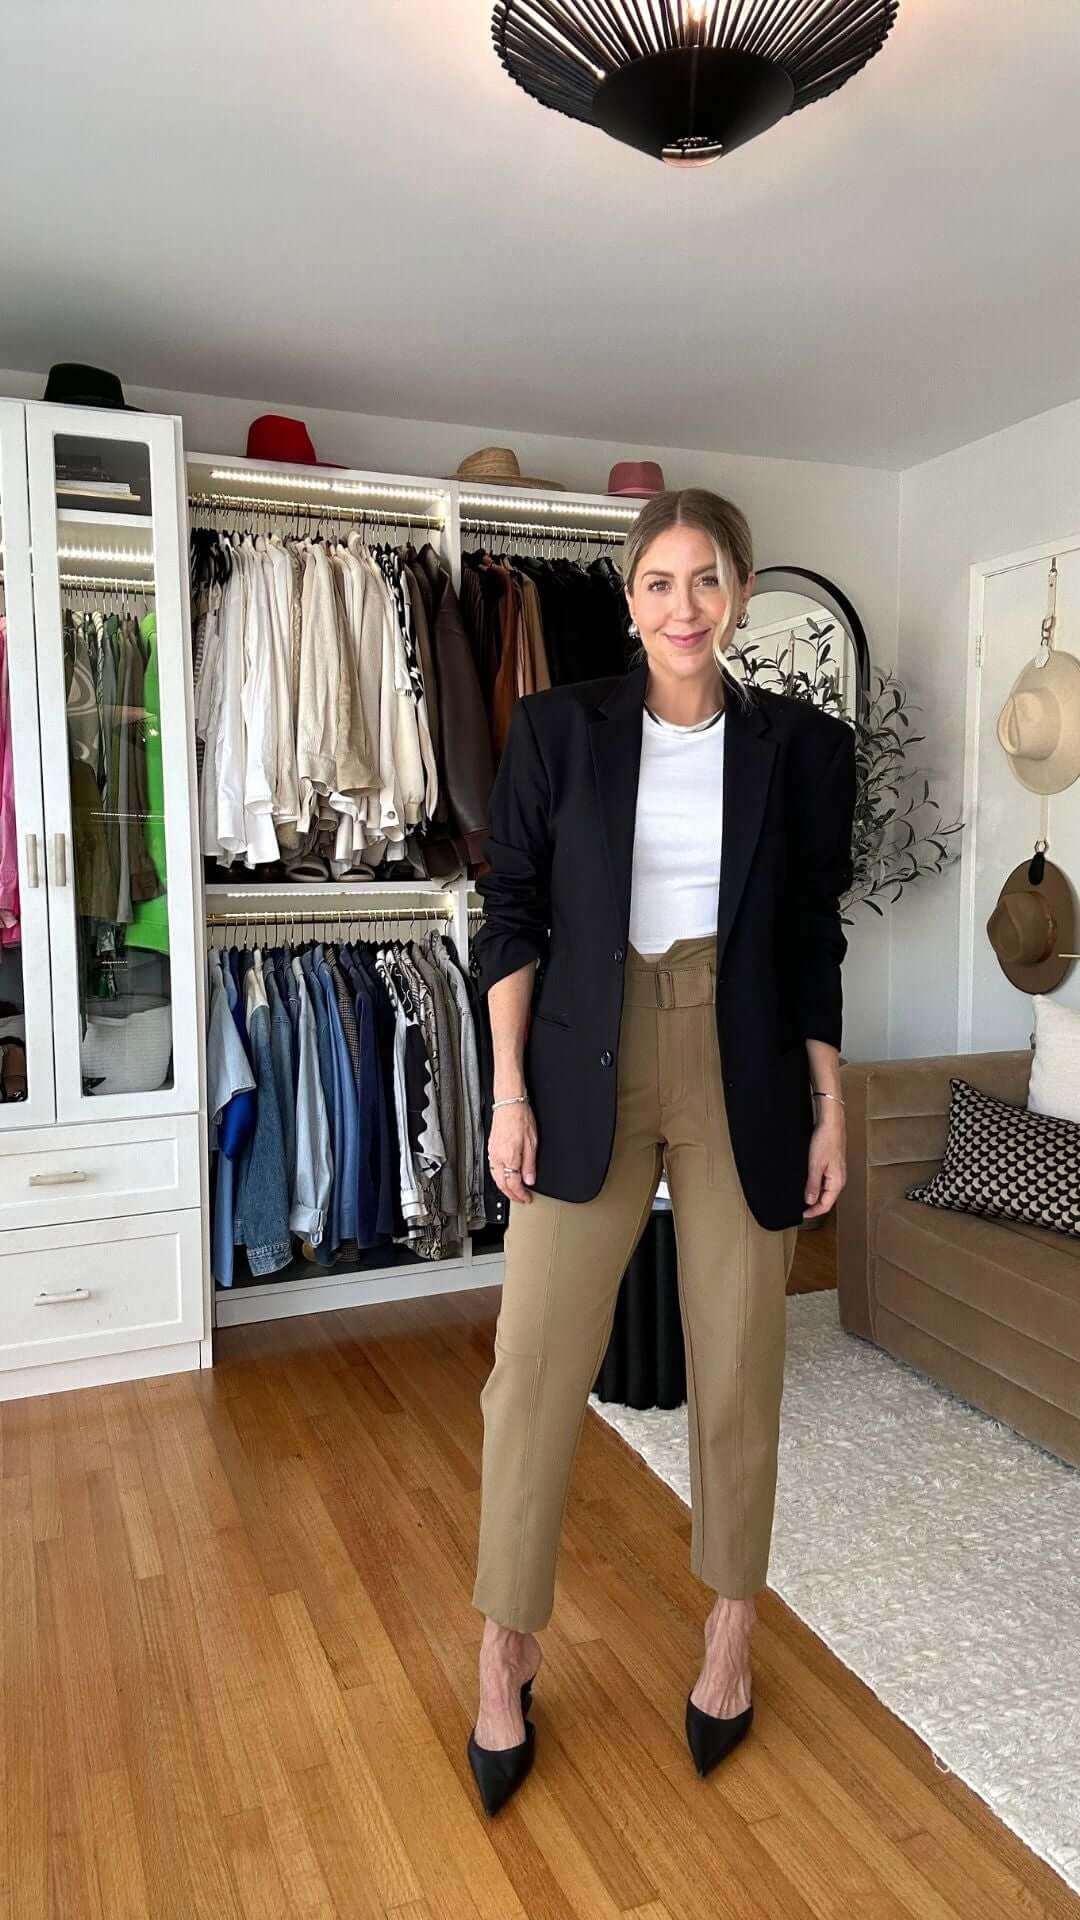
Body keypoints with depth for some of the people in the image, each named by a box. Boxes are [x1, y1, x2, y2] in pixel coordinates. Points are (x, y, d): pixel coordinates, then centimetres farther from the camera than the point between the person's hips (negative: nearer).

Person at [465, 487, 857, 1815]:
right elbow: (511, 913, 0)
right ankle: (504, 1653, 22)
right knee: (534, 1365, 1)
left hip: (741, 1071, 1)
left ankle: (730, 1633, 34)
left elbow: (816, 942, 5)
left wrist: (829, 1107, 3)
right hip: (589, 1069, 0)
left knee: (739, 1364, 11)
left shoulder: (802, 744, 3)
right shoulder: (555, 727, 0)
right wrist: (510, 1090, -5)